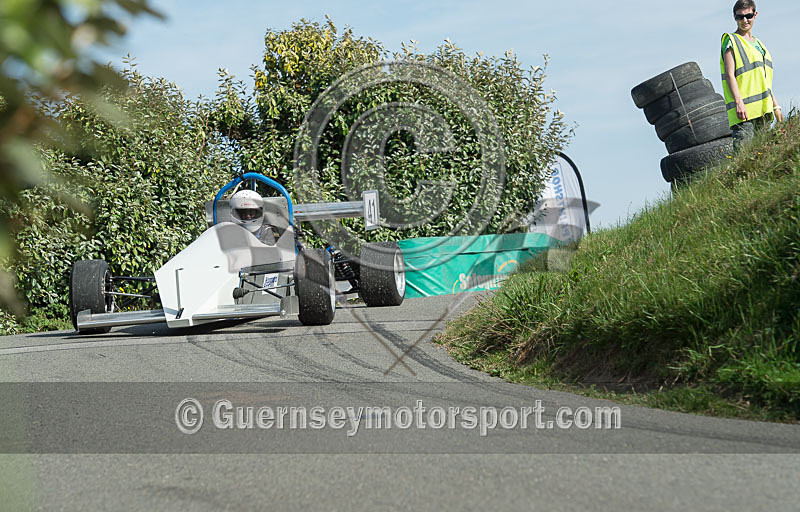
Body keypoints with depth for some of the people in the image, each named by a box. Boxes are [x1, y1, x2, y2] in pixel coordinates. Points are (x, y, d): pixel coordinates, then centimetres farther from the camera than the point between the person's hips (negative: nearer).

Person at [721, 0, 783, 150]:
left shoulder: (759, 44, 24)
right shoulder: (731, 40, 1)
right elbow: (729, 75, -9)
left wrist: (776, 107, 21)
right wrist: (738, 102, -21)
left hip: (763, 109, 8)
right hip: (743, 110, -7)